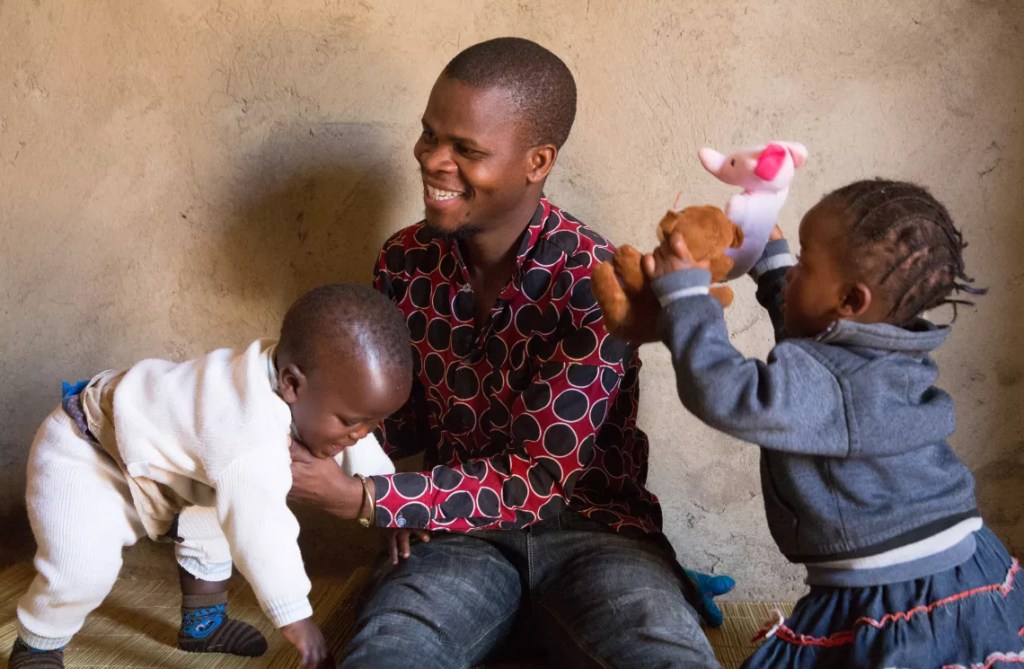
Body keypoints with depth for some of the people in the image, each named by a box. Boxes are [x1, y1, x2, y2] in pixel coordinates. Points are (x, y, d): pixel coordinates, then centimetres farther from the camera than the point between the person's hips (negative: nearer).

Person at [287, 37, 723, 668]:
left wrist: (361, 497, -20)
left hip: (588, 527, -2)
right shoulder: (406, 262, -1)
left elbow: (542, 478, -17)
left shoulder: (593, 279, -16)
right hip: (460, 531, 3)